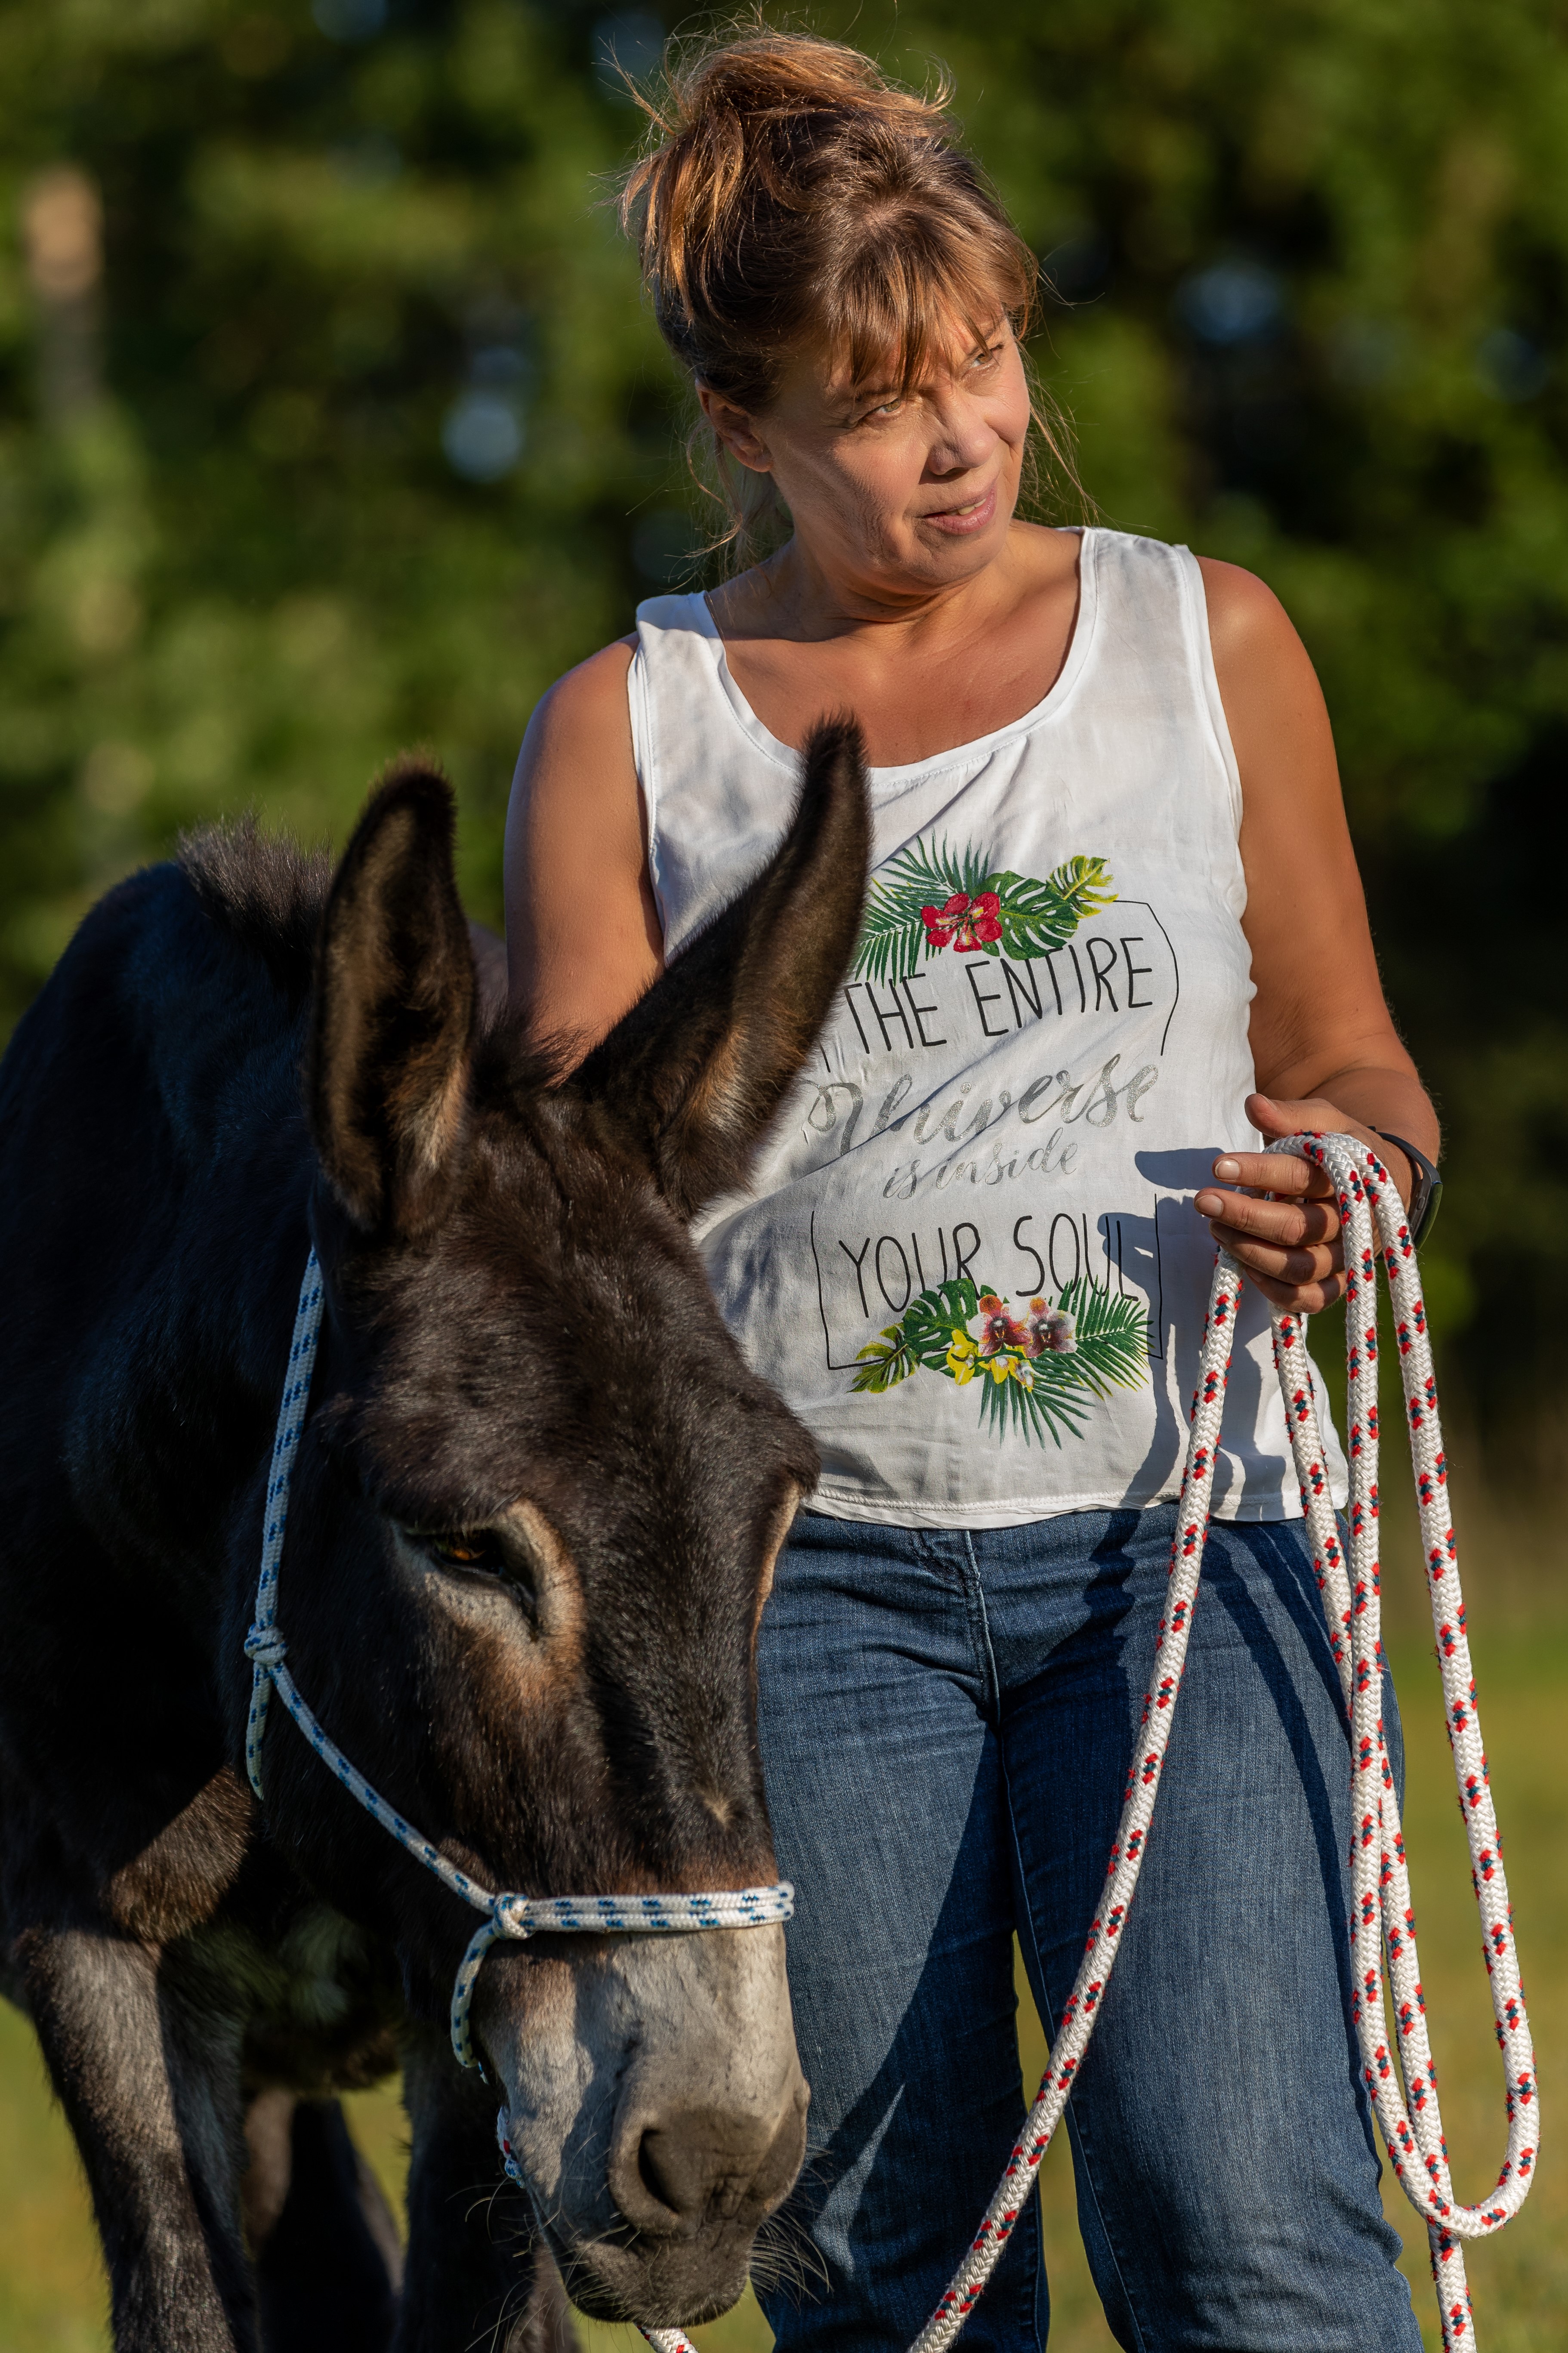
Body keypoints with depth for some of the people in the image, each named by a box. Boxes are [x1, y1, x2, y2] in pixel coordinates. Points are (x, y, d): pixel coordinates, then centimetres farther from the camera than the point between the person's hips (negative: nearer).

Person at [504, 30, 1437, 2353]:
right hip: (810, 1563, 0)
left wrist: (1349, 1181, -8)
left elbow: (1352, 1065, 16)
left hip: (1176, 1531, 0)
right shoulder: (629, 725, 7)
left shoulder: (1211, 642, 9)